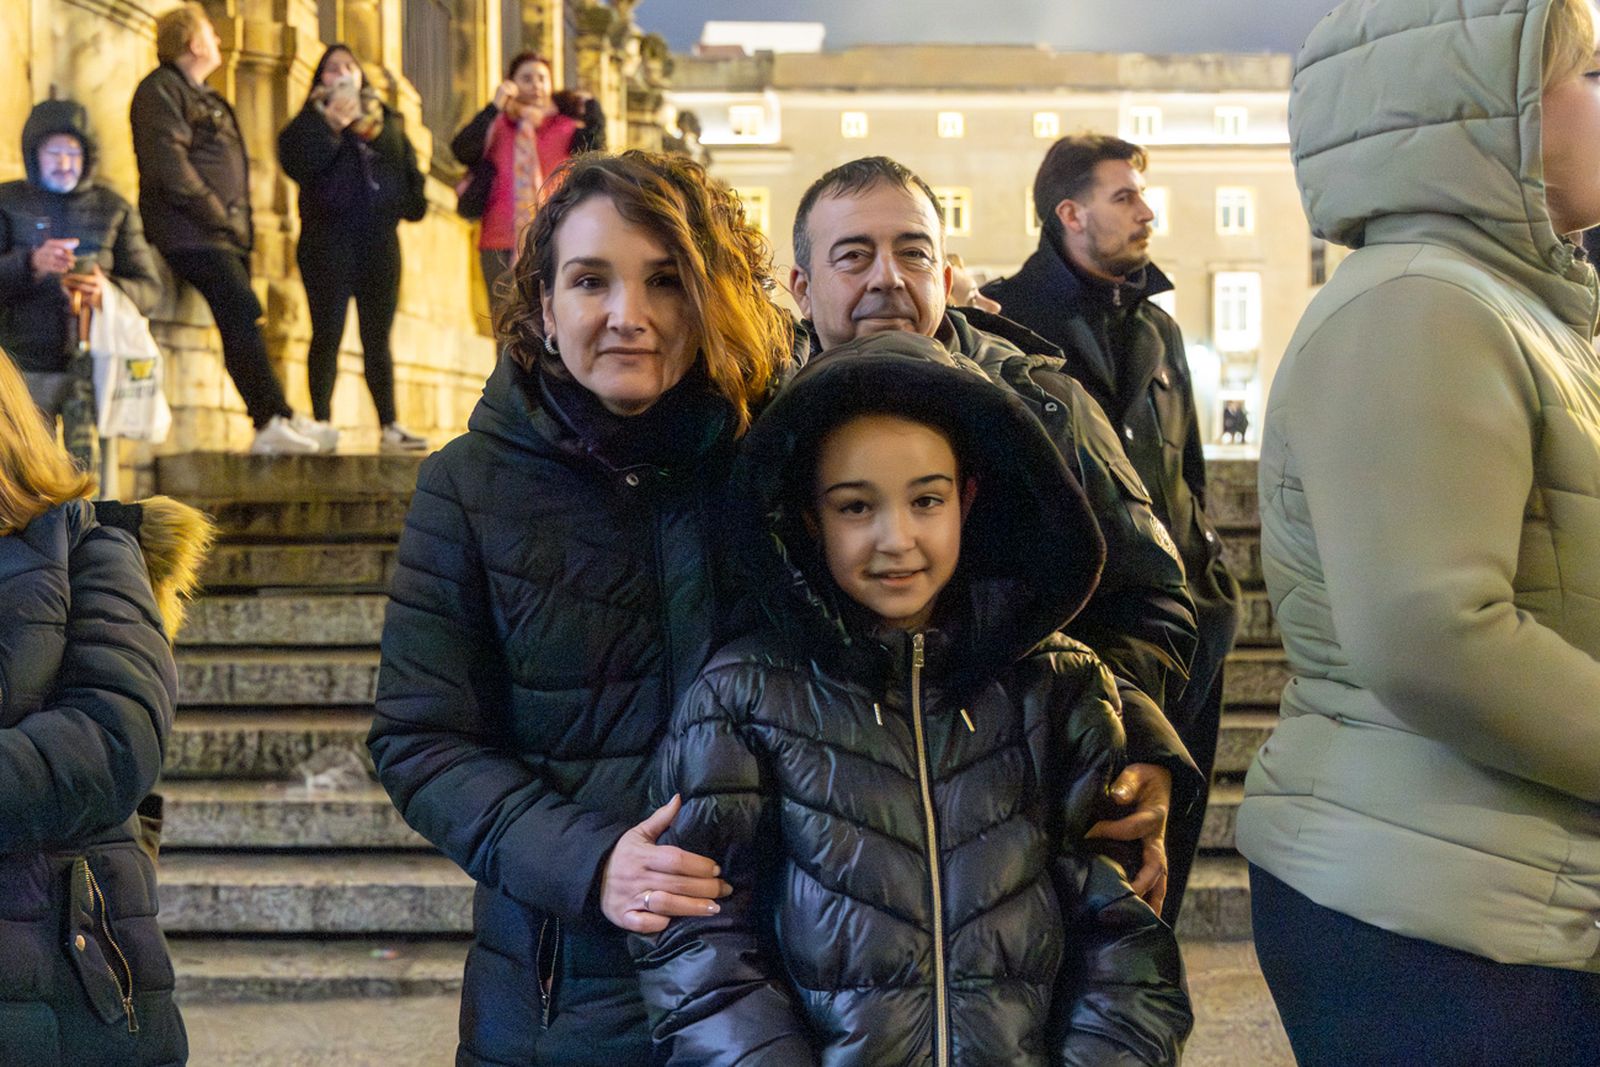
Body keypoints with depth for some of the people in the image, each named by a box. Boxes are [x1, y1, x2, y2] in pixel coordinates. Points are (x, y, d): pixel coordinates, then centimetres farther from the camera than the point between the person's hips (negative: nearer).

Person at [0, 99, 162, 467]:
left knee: (87, 473, -9)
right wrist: (31, 264, -22)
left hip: (92, 364, 0)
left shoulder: (114, 209, 10)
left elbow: (149, 288, 6)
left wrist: (109, 292, -16)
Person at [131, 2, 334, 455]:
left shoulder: (201, 96, 27)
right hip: (192, 233, -10)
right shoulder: (161, 89, -3)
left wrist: (239, 224, 14)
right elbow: (168, 163, -15)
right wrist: (218, 215, -15)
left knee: (240, 324, 4)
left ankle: (270, 428, 1)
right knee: (243, 313, -20)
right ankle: (277, 421, -24)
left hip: (222, 233, 10)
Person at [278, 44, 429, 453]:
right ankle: (321, 424, -5)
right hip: (328, 237, -3)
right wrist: (332, 123, -14)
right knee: (327, 333, -5)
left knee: (378, 337, 4)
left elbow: (409, 167, 18)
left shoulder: (388, 120, 20)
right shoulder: (312, 120, 9)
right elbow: (298, 165, -9)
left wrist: (412, 202, 3)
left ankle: (390, 426, 5)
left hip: (379, 239, 3)